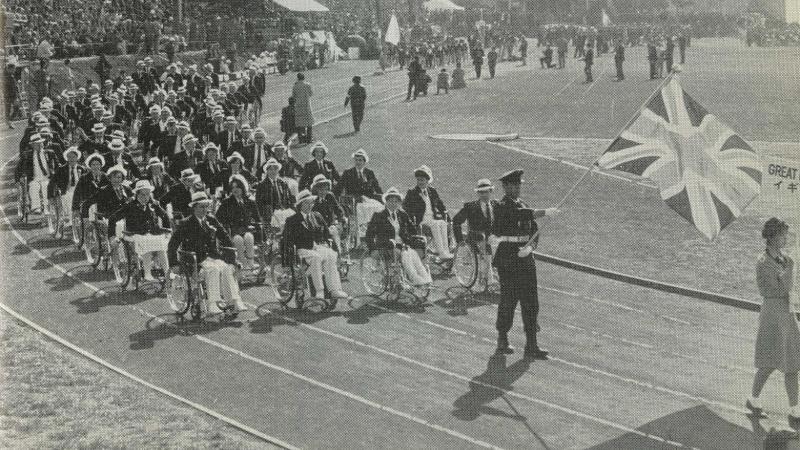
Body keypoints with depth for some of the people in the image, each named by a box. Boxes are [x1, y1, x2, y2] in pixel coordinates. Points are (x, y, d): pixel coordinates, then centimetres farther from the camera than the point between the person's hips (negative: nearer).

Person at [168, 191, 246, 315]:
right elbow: (172, 245, 0)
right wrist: (173, 265, -7)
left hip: (213, 257, 4)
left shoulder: (212, 220, 16)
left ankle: (236, 302, -34)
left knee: (227, 268, -27)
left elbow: (226, 239, 23)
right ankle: (211, 304, -39)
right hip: (195, 261, -4)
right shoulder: (185, 224, 2)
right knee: (213, 269, -34)